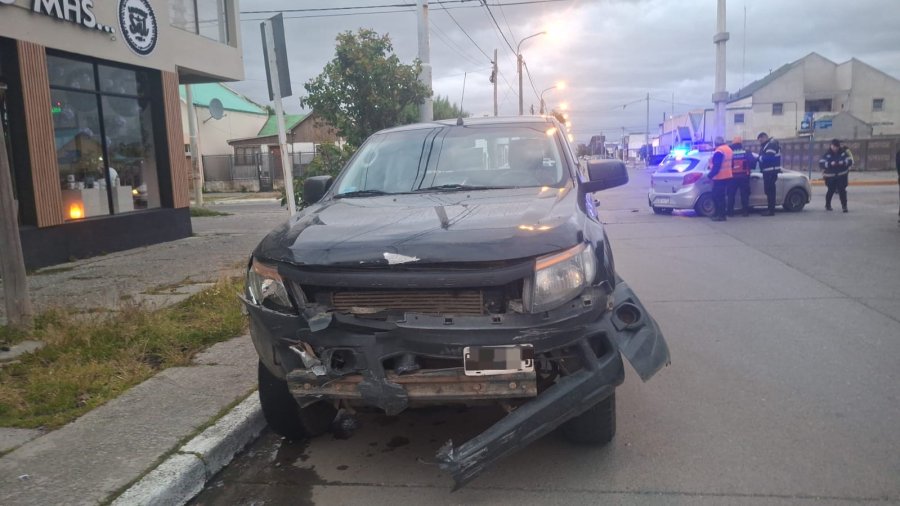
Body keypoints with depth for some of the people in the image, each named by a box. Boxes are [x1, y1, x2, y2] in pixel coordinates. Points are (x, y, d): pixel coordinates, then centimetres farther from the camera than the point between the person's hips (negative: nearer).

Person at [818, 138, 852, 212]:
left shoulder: (843, 153, 0)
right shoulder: (827, 154, -6)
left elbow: (850, 161, -2)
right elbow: (821, 164, -16)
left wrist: (843, 163, -22)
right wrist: (830, 164, -31)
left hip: (841, 175, 1)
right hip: (830, 176, -1)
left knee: (842, 190, -6)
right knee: (831, 191, 5)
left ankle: (844, 205, 0)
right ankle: (827, 205, 25)